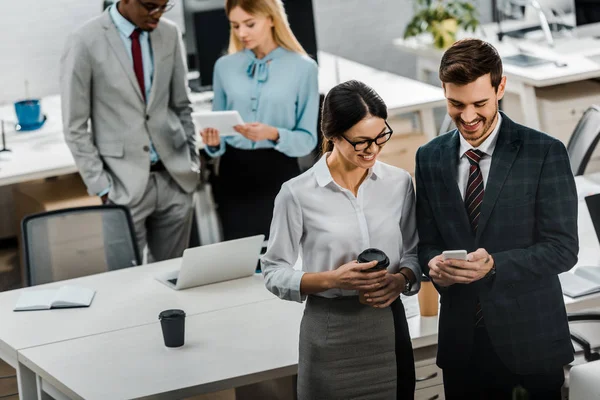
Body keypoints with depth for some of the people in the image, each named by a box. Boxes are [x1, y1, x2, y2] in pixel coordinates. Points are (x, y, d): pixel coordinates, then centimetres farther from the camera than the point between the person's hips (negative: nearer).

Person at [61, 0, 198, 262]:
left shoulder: (169, 34, 5)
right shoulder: (85, 42, -9)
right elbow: (74, 127, -6)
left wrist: (192, 164, 8)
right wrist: (102, 187, -9)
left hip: (176, 179, 4)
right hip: (125, 185, -4)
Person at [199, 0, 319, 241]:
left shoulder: (303, 67, -3)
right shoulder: (224, 66, 7)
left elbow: (307, 139, -4)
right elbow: (219, 135, 12)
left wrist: (274, 135, -21)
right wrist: (213, 142, -10)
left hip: (278, 175, -3)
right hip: (233, 174, 3)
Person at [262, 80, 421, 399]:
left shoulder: (399, 183, 1)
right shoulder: (298, 194, -9)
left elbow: (413, 252, 11)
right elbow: (274, 273, -5)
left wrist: (400, 280, -10)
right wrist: (331, 279, -19)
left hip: (388, 327, 3)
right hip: (330, 334, -3)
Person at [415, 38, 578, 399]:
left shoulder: (545, 153, -6)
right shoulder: (430, 158, 6)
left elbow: (563, 248, -9)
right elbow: (427, 241, 11)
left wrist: (494, 265, -23)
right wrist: (434, 263, -13)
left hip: (530, 341, -3)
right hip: (461, 343, 3)